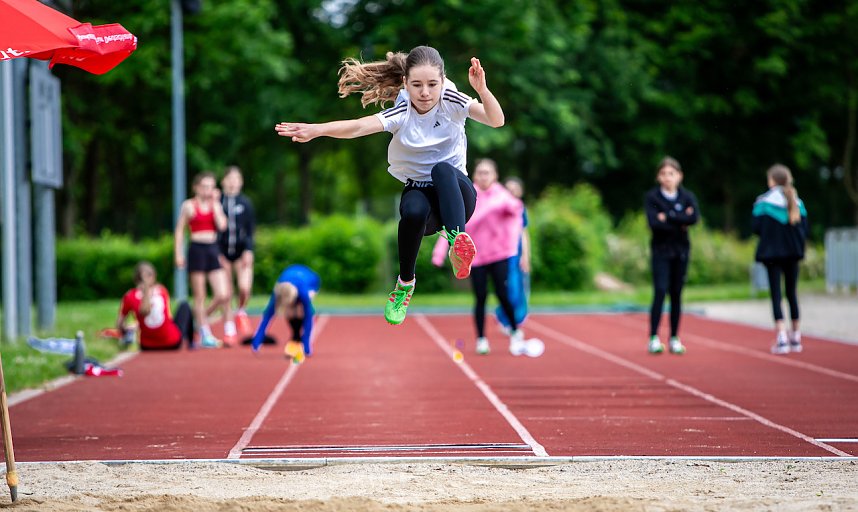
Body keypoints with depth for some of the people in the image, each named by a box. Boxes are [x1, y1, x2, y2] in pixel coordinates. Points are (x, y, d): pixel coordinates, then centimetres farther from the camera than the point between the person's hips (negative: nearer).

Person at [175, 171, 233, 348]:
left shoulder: (216, 205, 9)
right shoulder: (189, 205, 0)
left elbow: (222, 225, -6)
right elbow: (179, 230, 1)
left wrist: (215, 203, -4)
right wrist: (178, 254, -4)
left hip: (213, 249, 4)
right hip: (197, 249, -4)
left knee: (223, 295, -5)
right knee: (199, 296, 2)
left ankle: (202, 316, 20)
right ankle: (205, 334, 9)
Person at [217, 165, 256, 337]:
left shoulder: (245, 203, 1)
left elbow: (250, 229, 2)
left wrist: (248, 251, -8)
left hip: (241, 251, 0)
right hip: (223, 252, 0)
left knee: (245, 288, -15)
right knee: (226, 295, 2)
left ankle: (241, 312, 16)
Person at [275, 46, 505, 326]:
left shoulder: (451, 101, -12)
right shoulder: (401, 111, -14)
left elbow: (496, 120, -26)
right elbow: (360, 126, -32)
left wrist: (482, 89, -46)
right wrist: (315, 130, -51)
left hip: (454, 194, 0)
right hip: (418, 192, 0)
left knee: (442, 168, -33)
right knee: (413, 210, -35)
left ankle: (457, 240, -49)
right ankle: (405, 283, -12)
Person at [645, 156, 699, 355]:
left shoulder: (687, 196, 4)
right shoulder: (652, 197, -1)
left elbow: (694, 218, -15)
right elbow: (654, 223, -16)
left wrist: (668, 217, -16)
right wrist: (680, 223, -13)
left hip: (681, 250, 3)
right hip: (661, 250, -3)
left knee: (676, 294, 5)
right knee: (660, 291, -13)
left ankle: (674, 339, 10)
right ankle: (654, 338, -12)